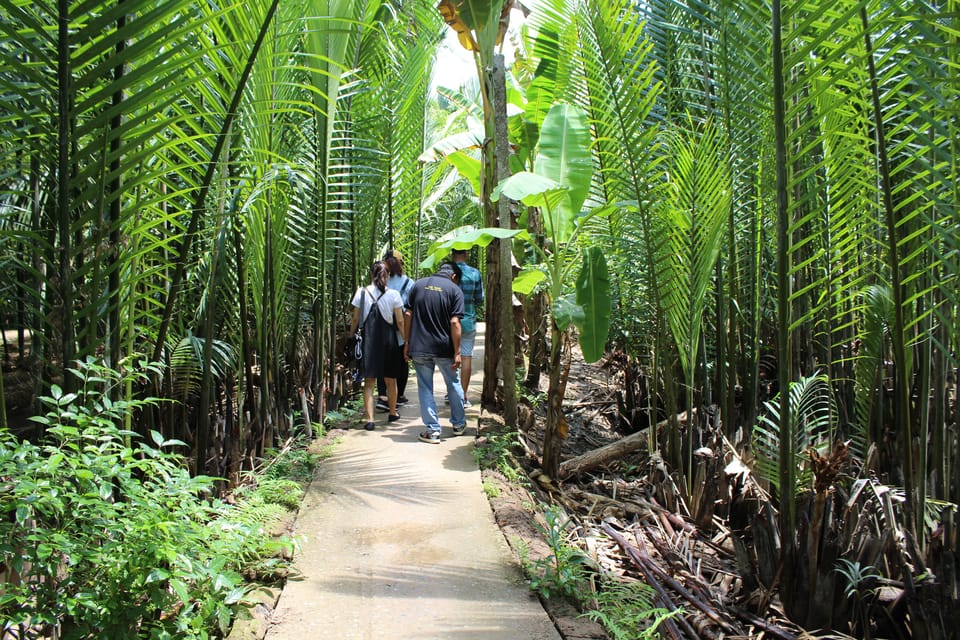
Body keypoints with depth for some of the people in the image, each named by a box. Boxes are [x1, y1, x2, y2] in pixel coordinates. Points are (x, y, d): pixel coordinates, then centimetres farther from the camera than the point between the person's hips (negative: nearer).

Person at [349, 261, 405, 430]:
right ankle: (392, 413, 32)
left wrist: (351, 336, 14)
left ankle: (370, 419, -4)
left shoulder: (361, 292, -2)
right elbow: (400, 322, -4)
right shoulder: (393, 295, -4)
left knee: (369, 381, 4)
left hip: (368, 340, 0)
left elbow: (355, 319, 1)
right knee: (390, 380, 16)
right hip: (388, 340, 0)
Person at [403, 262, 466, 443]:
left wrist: (407, 342, 9)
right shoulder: (454, 289, -3)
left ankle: (432, 430, 10)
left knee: (425, 389, 9)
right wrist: (457, 352, -9)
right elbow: (454, 322, -11)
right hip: (444, 349, -1)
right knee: (454, 385, 18)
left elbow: (408, 315, 3)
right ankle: (458, 424, 30)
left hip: (419, 347, 2)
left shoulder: (418, 284, 6)